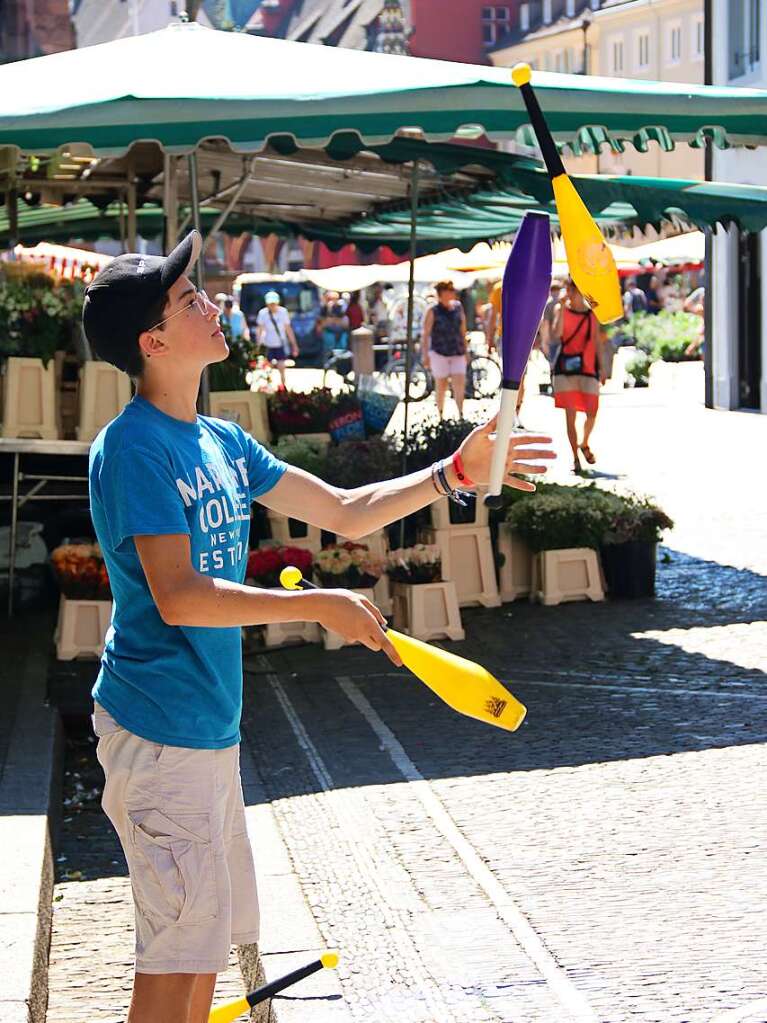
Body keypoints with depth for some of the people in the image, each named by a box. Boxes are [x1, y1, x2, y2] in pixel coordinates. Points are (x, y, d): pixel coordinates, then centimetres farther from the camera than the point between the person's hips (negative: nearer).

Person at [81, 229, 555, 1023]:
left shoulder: (223, 444, 11)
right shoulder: (133, 449, -16)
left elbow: (343, 512, 18)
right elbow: (178, 597, -23)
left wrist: (454, 473, 9)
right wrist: (319, 607, -22)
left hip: (211, 728, 9)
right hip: (158, 730, -9)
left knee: (209, 936, 17)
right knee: (179, 946, -5)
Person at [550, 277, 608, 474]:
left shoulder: (592, 314, 7)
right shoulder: (561, 309, 2)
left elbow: (598, 342, 11)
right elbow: (556, 334, -14)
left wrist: (601, 368, 7)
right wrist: (562, 307, -18)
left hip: (588, 369, 1)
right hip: (566, 369, -1)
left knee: (592, 413, -3)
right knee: (570, 414, -1)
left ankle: (584, 444, 27)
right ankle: (575, 458, 8)